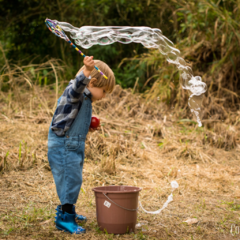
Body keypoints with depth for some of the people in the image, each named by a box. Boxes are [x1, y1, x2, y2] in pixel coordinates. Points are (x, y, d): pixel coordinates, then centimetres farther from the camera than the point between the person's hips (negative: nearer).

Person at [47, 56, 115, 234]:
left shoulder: (85, 99, 16)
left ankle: (67, 210, 34)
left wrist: (87, 126, 13)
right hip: (63, 145, -10)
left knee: (74, 180, 19)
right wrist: (86, 71, -57)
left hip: (75, 145, 10)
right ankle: (65, 219, -4)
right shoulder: (74, 93, -14)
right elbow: (79, 84, -39)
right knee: (70, 178, -9)